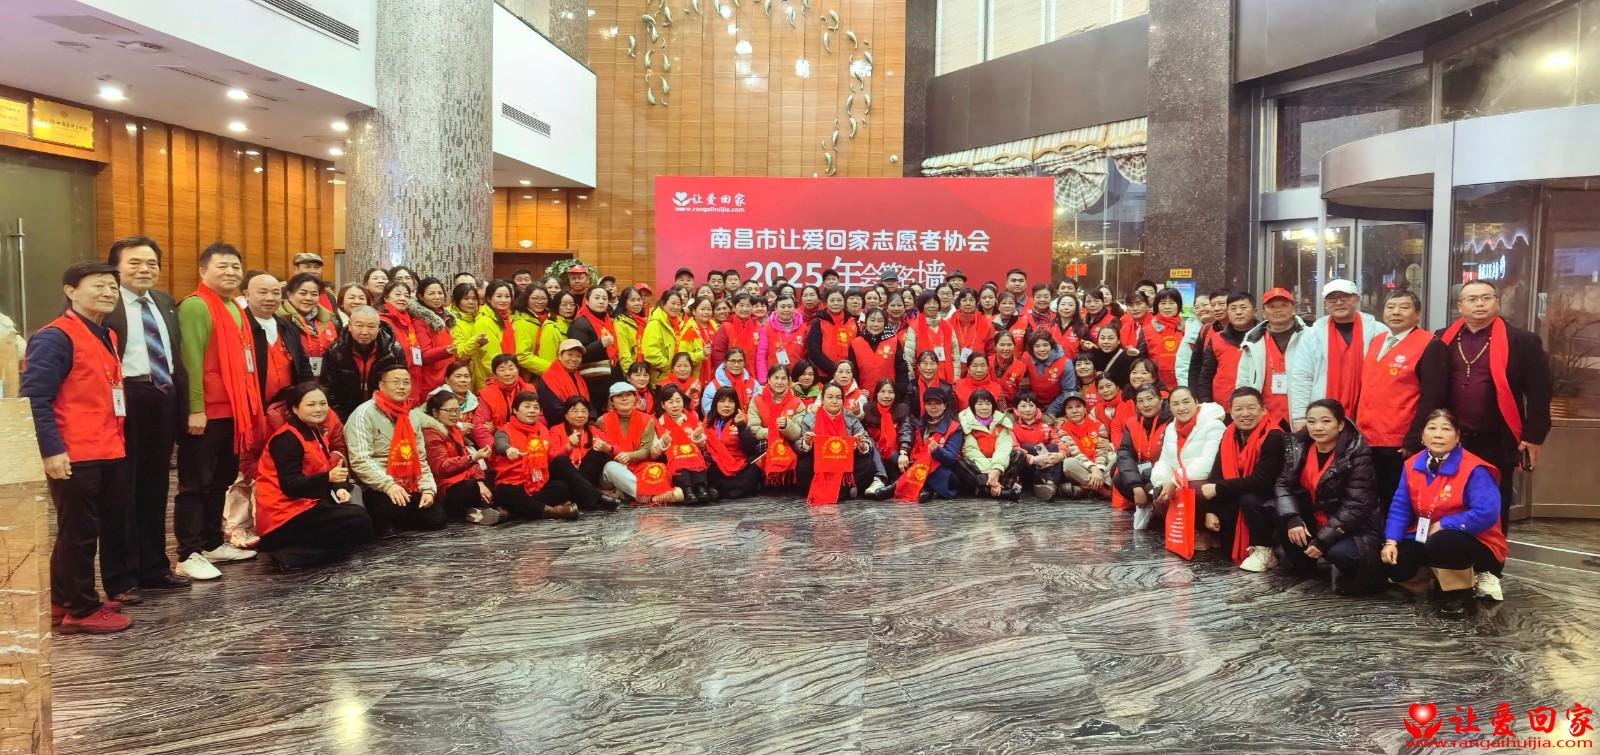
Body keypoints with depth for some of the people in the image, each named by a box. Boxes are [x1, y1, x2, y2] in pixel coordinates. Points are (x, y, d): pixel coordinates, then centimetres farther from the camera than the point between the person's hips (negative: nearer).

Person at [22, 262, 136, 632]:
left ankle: (64, 603, 28)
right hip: (73, 456, -9)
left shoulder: (107, 337, 16)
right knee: (78, 532, 0)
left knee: (112, 524, 14)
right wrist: (51, 450, -20)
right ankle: (80, 611, 11)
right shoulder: (55, 337, -11)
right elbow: (35, 399, -16)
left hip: (110, 453, 9)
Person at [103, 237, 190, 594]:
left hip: (163, 398, 7)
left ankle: (155, 568, 24)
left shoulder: (165, 301, 15)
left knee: (156, 487, 14)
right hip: (124, 400, -6)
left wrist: (181, 404, 10)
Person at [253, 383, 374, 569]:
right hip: (284, 515, -9)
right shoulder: (286, 439, -16)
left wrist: (337, 488, -5)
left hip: (304, 504, 9)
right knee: (358, 521, -15)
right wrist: (328, 478, -37)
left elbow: (318, 472, 16)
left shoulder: (315, 433, 13)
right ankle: (291, 555, -16)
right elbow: (290, 486, -24)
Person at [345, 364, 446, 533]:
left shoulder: (410, 417, 15)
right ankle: (377, 523, -3)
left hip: (407, 488, 7)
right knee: (398, 509, -35)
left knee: (436, 518, -7)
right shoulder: (364, 414, -9)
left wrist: (428, 488, 1)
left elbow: (420, 459, 17)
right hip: (376, 490, -7)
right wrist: (388, 485, -28)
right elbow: (359, 461, -18)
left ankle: (392, 522, 13)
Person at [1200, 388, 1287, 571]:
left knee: (1248, 499, -33)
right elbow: (1216, 473, -3)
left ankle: (1263, 550, -12)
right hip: (1236, 498, 7)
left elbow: (1261, 481, -30)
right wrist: (1210, 511, -13)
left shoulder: (1273, 437, -22)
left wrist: (1217, 489, -26)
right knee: (1202, 500, -10)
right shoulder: (1229, 435, -1)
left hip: (1267, 500, -7)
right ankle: (1234, 548, 11)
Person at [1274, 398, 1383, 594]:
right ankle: (1302, 563, 7)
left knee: (1340, 553, -35)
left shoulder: (1357, 455, -19)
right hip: (1314, 518, 6)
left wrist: (1323, 539, -26)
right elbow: (1284, 484, -5)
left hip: (1352, 527, -6)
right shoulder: (1299, 445, -3)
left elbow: (1356, 506, -22)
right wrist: (1292, 518, -23)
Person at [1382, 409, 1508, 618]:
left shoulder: (1473, 470, -19)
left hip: (1475, 543, -6)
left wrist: (1442, 525, -22)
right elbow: (1400, 508, 0)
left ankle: (1459, 593, -10)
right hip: (1426, 538, 6)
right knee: (1393, 564, -17)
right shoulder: (1413, 465, 0)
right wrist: (1391, 541, -14)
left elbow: (1487, 513, -29)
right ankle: (1440, 576, 13)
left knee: (1441, 542, -39)